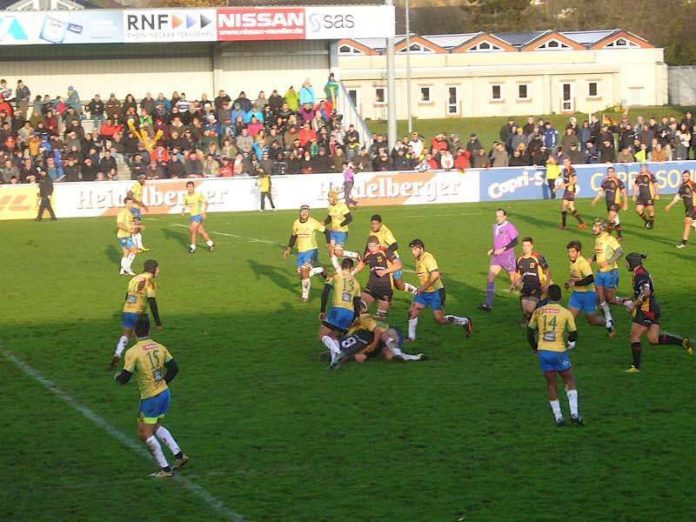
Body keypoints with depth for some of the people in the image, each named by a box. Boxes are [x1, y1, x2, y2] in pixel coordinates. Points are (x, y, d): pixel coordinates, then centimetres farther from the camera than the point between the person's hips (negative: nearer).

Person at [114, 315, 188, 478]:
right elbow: (174, 368, 3)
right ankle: (178, 454, 16)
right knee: (155, 427, 26)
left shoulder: (132, 352, -16)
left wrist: (117, 377, 9)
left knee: (145, 434, 6)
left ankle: (165, 469, 5)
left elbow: (124, 378, -14)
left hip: (150, 398, -7)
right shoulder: (159, 347, 1)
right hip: (164, 393, 7)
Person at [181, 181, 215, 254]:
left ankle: (193, 247, -3)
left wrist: (204, 212, -24)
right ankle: (210, 243, 28)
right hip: (192, 215, 6)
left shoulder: (198, 195, -17)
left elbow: (205, 202, -11)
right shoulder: (186, 196, 1)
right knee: (200, 231, 11)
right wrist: (183, 210, -3)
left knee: (192, 230, -14)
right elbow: (186, 204, 17)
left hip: (198, 215, -6)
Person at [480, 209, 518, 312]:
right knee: (490, 278, -7)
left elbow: (514, 242, -16)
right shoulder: (495, 227, 12)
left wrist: (502, 249, -22)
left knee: (513, 279, 5)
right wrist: (493, 249, 9)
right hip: (496, 257, 7)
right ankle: (488, 304, -12)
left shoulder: (509, 227, -12)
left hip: (508, 256, -6)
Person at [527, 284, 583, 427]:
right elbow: (573, 335, 1)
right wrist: (569, 345, 22)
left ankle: (558, 417, 10)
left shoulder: (538, 312, 4)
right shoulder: (566, 313, -3)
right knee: (570, 381, 13)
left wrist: (535, 347, 26)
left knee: (551, 385, 12)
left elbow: (530, 332, 10)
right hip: (559, 351, -2)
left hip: (543, 352, 2)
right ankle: (574, 413, 2)